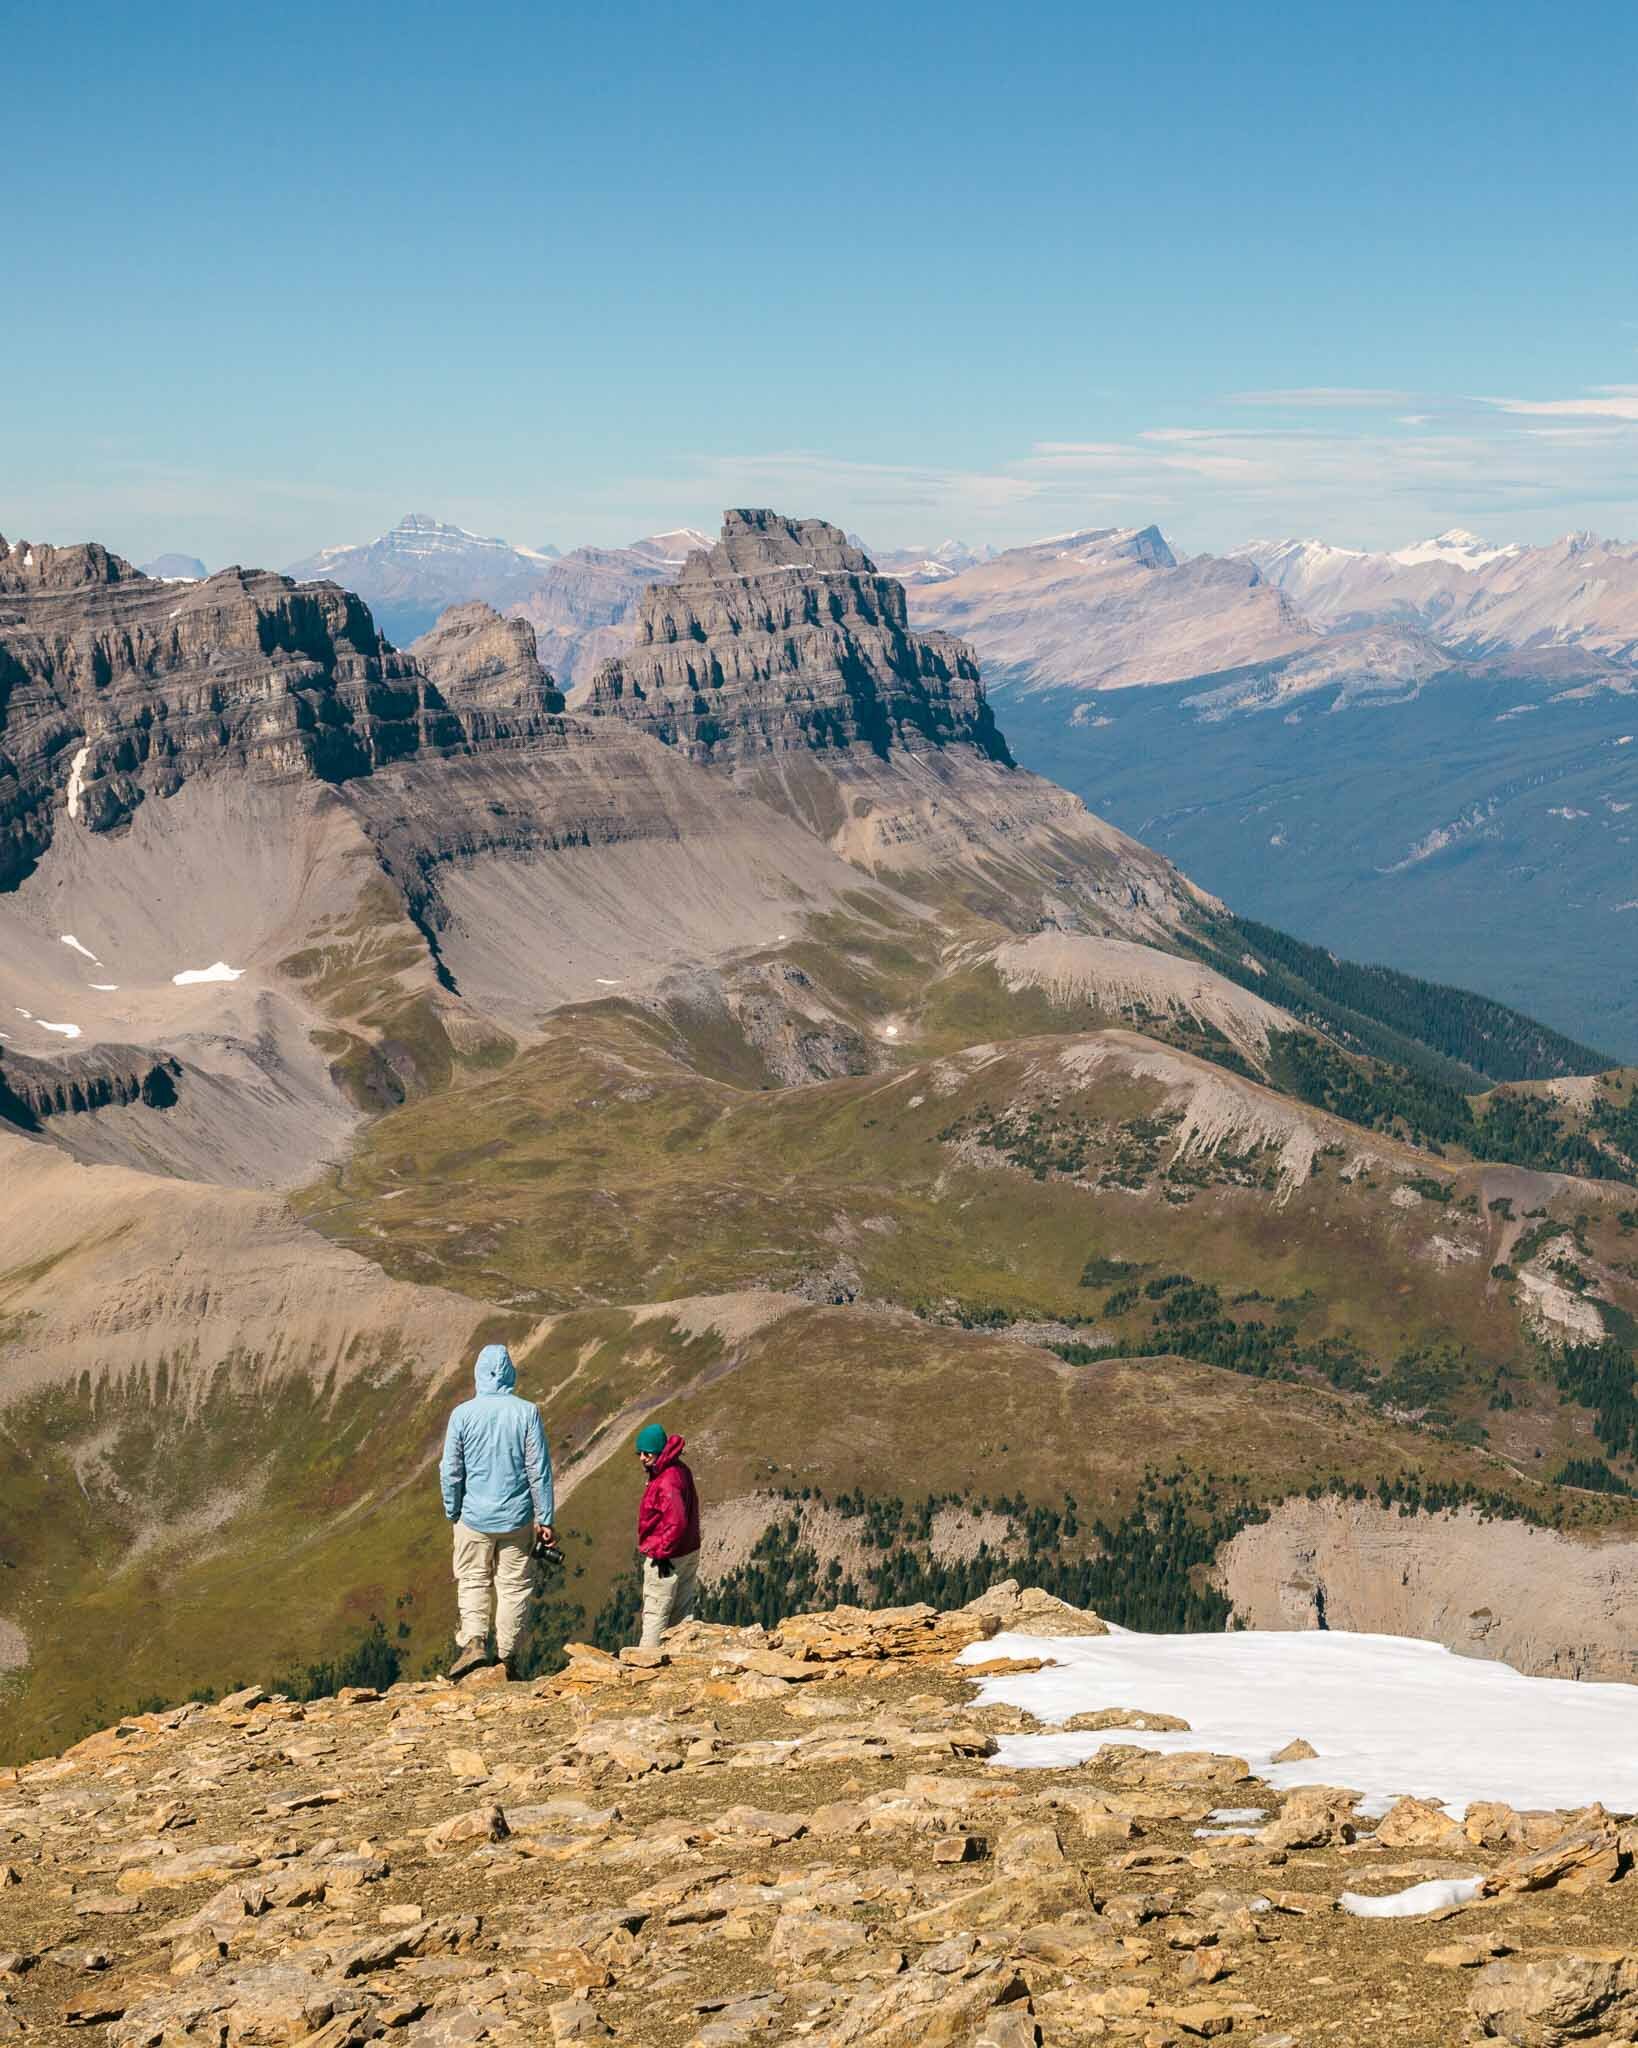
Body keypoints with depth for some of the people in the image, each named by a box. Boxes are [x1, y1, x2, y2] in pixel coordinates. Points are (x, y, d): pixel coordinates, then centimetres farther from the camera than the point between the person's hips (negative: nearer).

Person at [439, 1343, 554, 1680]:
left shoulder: (463, 1414, -7)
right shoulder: (527, 1412, -8)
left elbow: (450, 1471, -3)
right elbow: (539, 1469, -6)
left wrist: (453, 1512, 11)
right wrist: (545, 1519, 0)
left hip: (474, 1516, 0)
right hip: (517, 1516, 0)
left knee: (473, 1581, 14)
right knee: (514, 1586, 10)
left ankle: (474, 1640, -6)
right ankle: (506, 1656, 12)